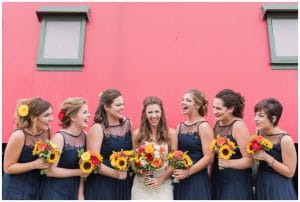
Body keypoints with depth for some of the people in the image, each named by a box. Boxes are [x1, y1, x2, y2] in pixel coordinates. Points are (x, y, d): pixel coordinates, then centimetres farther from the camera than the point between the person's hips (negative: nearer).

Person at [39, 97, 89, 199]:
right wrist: (78, 172, -15)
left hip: (74, 190, 5)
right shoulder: (59, 137, -18)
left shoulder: (84, 136, -2)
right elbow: (50, 171, -19)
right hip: (55, 191, -5)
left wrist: (80, 194, 2)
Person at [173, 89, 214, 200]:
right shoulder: (180, 126, 9)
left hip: (197, 180, -5)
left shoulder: (203, 126, -9)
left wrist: (187, 172, -16)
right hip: (180, 180, 5)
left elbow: (209, 157, -14)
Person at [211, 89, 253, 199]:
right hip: (217, 180, 6)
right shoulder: (218, 123, 5)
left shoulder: (238, 126, -15)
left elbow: (249, 160, -17)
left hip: (236, 182, -6)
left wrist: (228, 163, -27)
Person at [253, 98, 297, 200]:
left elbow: (290, 172, -17)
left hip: (279, 188, -5)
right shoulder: (259, 133, -3)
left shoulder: (285, 139, -20)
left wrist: (267, 158, -25)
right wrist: (253, 153, -8)